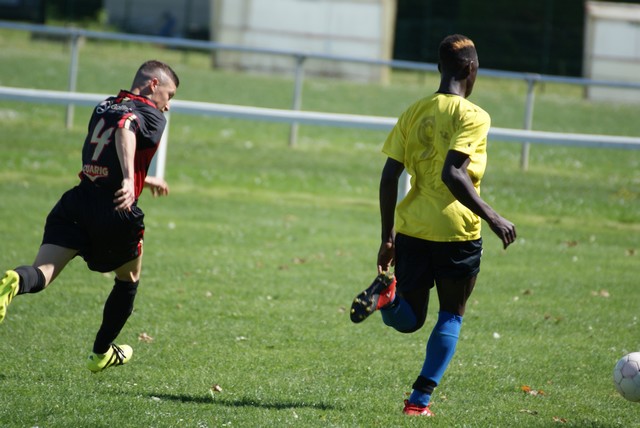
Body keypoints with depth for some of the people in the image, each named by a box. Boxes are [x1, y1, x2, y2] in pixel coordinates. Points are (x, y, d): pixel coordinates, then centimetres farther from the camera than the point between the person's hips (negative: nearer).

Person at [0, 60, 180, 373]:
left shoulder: (103, 107, 21)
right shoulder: (152, 116, -1)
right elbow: (126, 130, -25)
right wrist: (130, 180, -37)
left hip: (77, 202, 4)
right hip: (116, 212, -4)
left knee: (42, 273, -10)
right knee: (129, 279, 24)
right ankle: (102, 352, 34)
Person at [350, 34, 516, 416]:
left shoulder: (414, 113, 8)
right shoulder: (473, 117, -9)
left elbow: (389, 178, 6)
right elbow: (453, 174, -22)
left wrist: (388, 237, 12)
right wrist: (493, 218, -19)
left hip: (411, 229, 4)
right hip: (457, 232, -4)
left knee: (408, 320, 16)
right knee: (451, 315, 13)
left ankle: (385, 294, -17)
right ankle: (421, 399, 5)